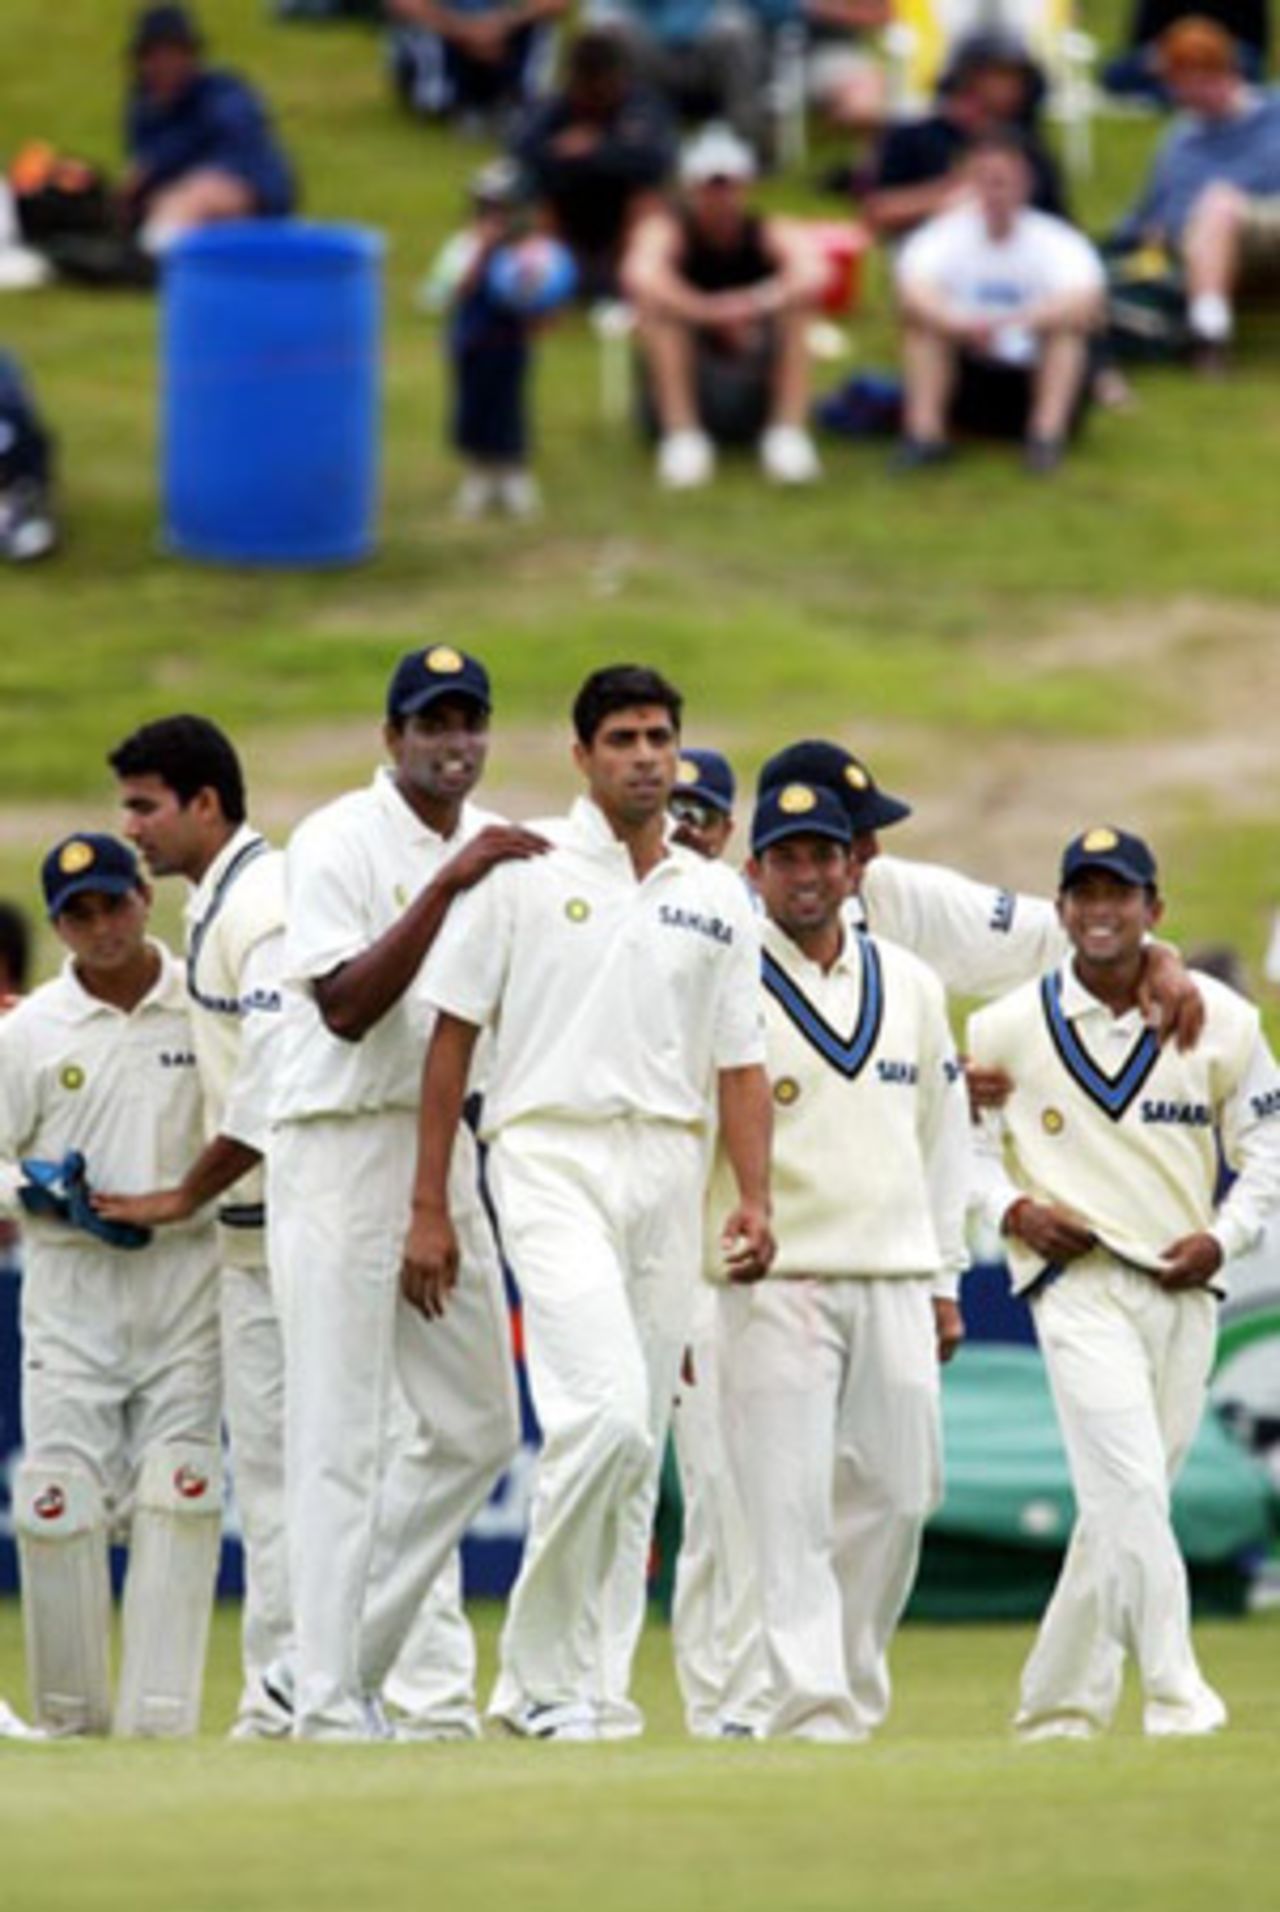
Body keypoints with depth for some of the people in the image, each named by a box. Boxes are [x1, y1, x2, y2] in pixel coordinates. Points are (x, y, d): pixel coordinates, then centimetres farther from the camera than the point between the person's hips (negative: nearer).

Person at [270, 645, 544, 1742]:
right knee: (341, 1439, -8)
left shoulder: (501, 850, 13)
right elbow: (346, 1005, -21)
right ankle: (328, 1702, -6)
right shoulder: (339, 844, -9)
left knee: (478, 1427, 9)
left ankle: (355, 1656, 19)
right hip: (341, 1150, -7)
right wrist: (447, 885, -25)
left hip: (447, 1153, 7)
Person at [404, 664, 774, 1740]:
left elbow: (738, 1063, 14)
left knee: (640, 1446, 4)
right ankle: (542, 1664, -8)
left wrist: (754, 1197, -2)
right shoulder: (525, 874, 2)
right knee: (607, 1412, -21)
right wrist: (430, 1208, -4)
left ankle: (587, 1687, 10)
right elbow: (453, 1035, 2)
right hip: (554, 1156, -5)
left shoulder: (718, 900, 14)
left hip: (670, 1167, 5)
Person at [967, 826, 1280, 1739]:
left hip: (1184, 1290, 3)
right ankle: (1173, 1692, -23)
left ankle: (1057, 1704, 17)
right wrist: (1012, 1207, -6)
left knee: (1126, 1507, 7)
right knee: (1130, 1491, -19)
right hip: (1078, 1279, -3)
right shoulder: (1008, 1028, 3)